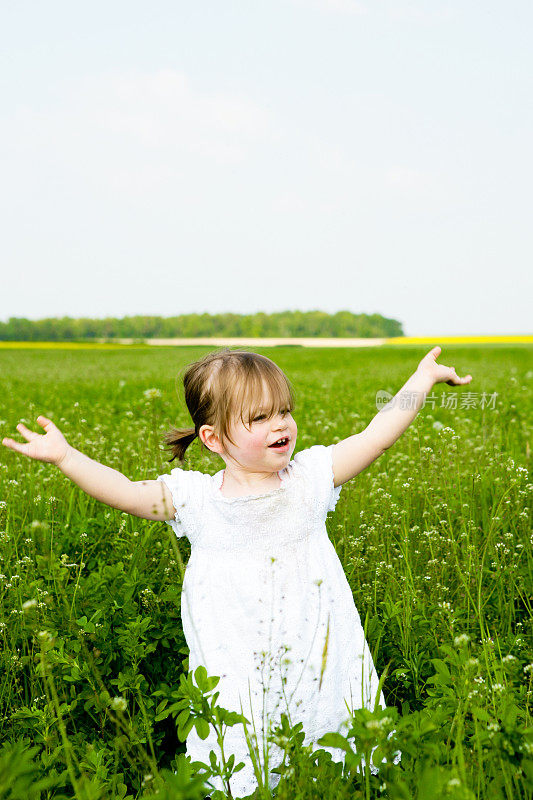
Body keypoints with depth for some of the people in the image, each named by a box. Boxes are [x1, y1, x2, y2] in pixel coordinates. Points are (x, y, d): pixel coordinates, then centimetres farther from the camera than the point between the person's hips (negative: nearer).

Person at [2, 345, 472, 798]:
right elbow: (125, 492, -9)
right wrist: (65, 456, -15)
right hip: (237, 674, -1)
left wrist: (424, 377, 1)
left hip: (319, 662, 1)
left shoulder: (310, 478, -3)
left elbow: (378, 435, -1)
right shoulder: (196, 499, -6)